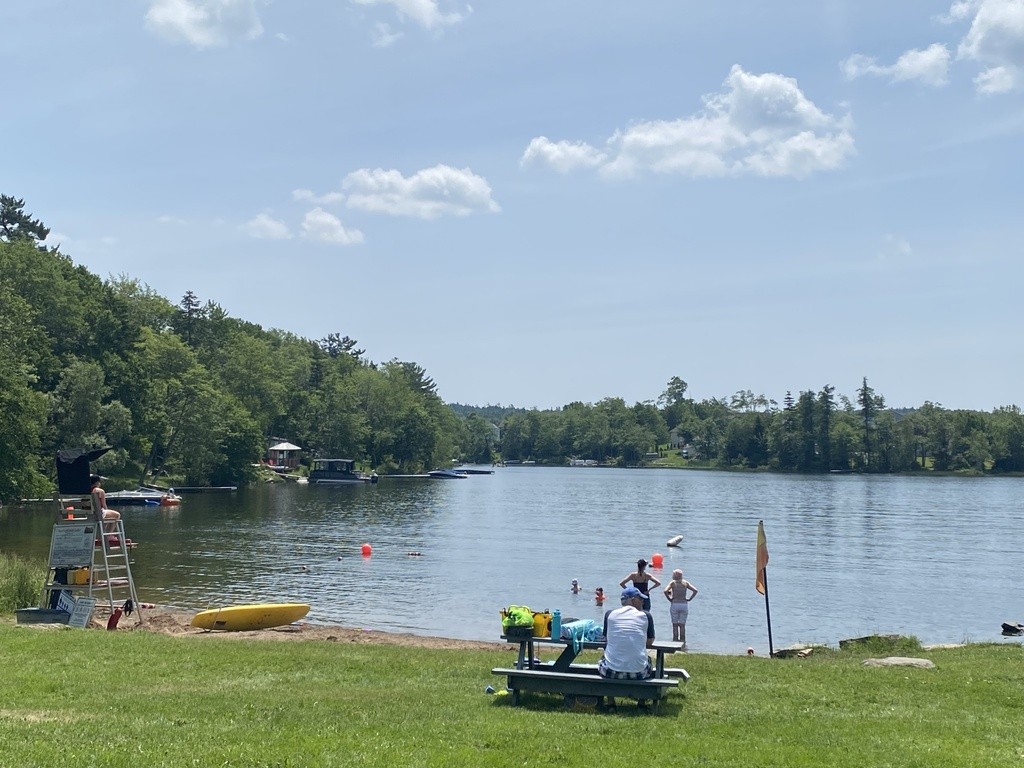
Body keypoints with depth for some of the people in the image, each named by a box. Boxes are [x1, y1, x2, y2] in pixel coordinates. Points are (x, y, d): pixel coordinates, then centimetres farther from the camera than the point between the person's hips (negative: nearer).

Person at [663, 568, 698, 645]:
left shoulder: (672, 582, -2)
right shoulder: (685, 583, 6)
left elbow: (665, 591, -16)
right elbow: (695, 590, -1)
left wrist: (669, 599, -4)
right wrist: (689, 599, 3)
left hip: (674, 604, -2)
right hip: (684, 604, 2)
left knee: (675, 625, 5)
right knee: (682, 625, 8)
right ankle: (682, 643, 8)